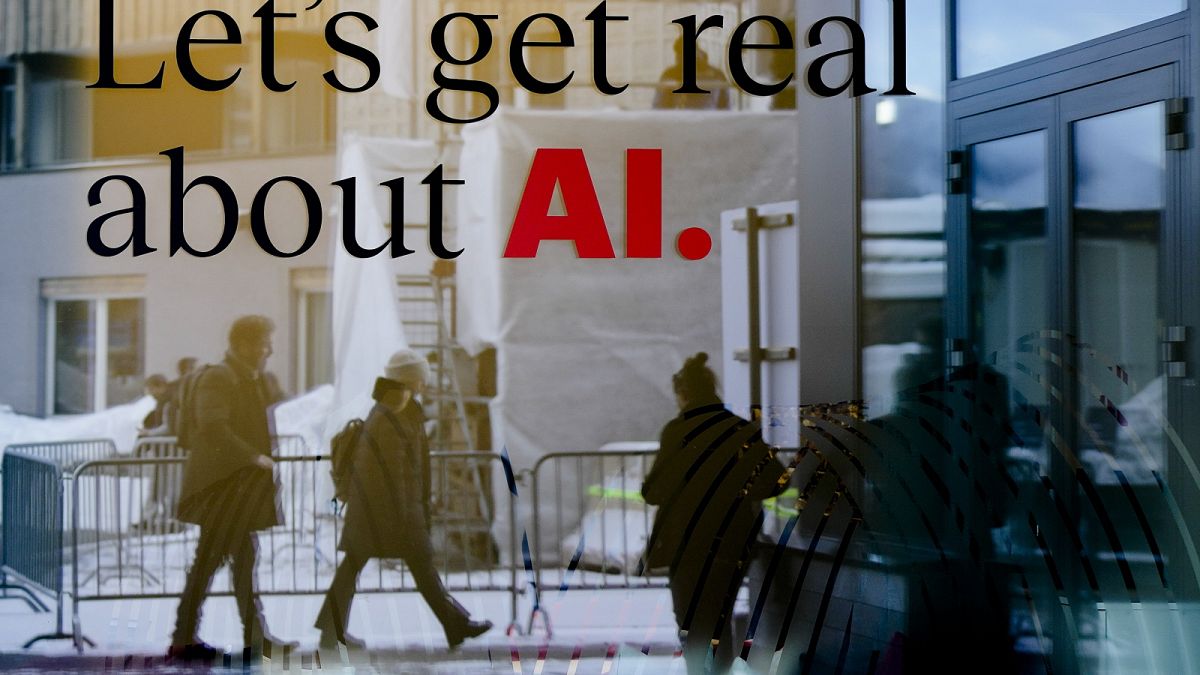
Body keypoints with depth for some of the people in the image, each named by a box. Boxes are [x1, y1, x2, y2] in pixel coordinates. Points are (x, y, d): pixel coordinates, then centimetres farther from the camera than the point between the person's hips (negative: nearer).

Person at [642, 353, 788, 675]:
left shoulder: (677, 431, -13)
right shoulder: (743, 430, 0)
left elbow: (654, 491, -11)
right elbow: (777, 478, -3)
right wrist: (735, 494, 10)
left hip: (689, 543, -4)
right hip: (733, 543, 4)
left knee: (693, 625, 7)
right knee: (720, 619, 19)